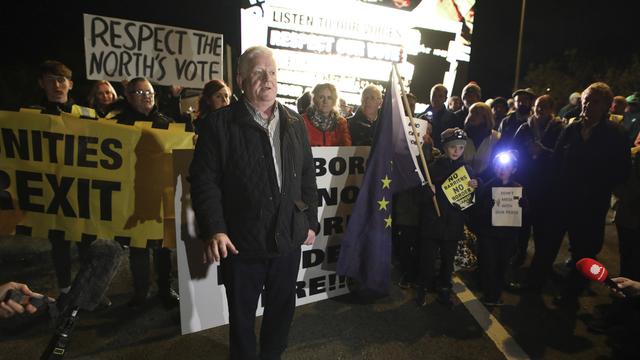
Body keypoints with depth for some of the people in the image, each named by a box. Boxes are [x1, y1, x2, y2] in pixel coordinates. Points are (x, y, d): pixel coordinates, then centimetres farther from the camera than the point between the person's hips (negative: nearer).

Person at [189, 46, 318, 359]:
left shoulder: (294, 123, 8)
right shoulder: (219, 124, -6)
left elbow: (307, 177, 11)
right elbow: (204, 180, -10)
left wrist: (311, 222, 10)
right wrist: (214, 230, -20)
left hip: (289, 239, 4)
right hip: (241, 241, -4)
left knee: (283, 307, 20)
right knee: (242, 313, 15)